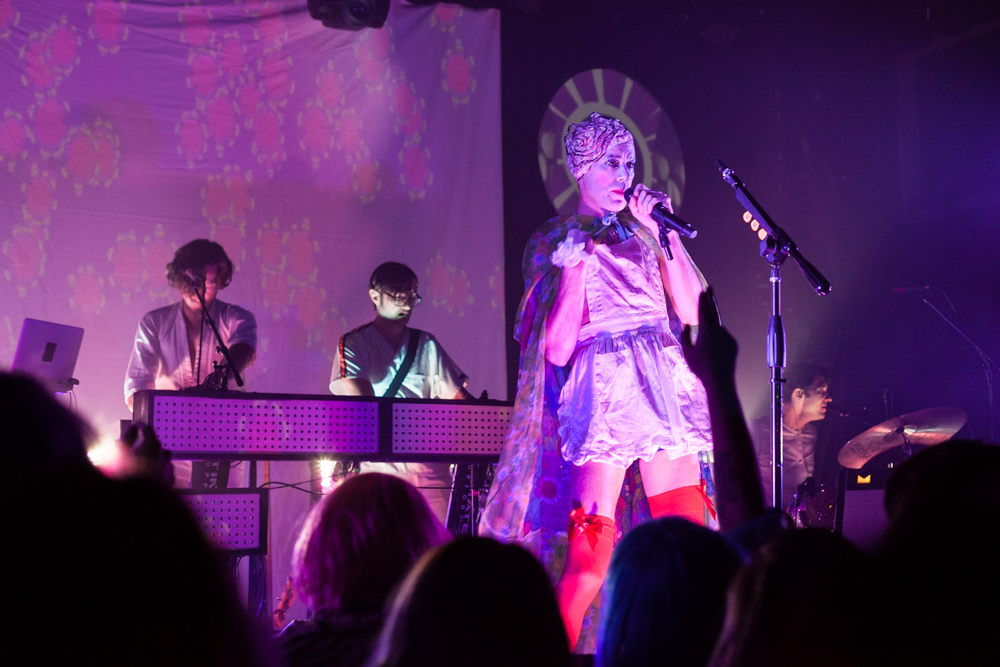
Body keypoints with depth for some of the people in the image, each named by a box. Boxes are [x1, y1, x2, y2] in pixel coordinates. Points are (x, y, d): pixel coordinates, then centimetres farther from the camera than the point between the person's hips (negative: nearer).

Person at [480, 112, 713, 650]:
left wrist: (666, 232, 2)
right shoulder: (552, 242, 6)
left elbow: (691, 311, 5)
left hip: (665, 381, 4)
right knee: (591, 553, -12)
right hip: (603, 386, -4)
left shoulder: (643, 229, 17)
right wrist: (573, 267, -12)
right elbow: (556, 349, -3)